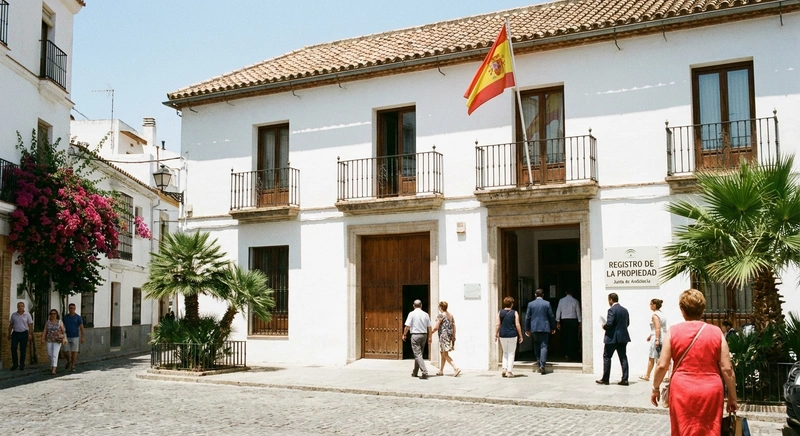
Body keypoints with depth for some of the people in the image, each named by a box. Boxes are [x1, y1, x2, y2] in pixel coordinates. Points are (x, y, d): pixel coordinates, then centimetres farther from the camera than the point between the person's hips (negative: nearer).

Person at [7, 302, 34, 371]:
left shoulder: (27, 315, 0)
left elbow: (30, 325, -2)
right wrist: (9, 334, 11)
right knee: (13, 348, -6)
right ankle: (15, 364, 6)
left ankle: (22, 365, 12)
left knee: (23, 350, 2)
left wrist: (30, 334, -9)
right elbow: (11, 325, 13)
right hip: (15, 333, 2)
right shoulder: (13, 315, 7)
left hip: (24, 333, -2)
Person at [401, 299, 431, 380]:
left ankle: (425, 372, -18)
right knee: (419, 354, 17)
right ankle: (415, 372, 26)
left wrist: (404, 335, 3)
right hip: (424, 335, 5)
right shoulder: (425, 314, 5)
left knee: (417, 354, -5)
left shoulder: (412, 314, -7)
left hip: (415, 335, -5)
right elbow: (429, 327, 6)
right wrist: (429, 337, 14)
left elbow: (407, 326, -10)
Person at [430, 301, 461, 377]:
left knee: (445, 355, -7)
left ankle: (456, 369, -19)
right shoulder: (451, 315, 12)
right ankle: (441, 371, 23)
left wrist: (431, 332, 3)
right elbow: (454, 327, 13)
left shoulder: (441, 315, -11)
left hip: (443, 335, -9)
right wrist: (454, 337, 18)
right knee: (442, 353, 18)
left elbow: (436, 327, -13)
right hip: (450, 335, 9)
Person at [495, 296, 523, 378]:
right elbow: (517, 325, -6)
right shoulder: (515, 313, -4)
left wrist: (496, 335, 6)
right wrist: (520, 336, 0)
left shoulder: (500, 313, 2)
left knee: (505, 352, 17)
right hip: (512, 335, -2)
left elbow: (498, 324, -1)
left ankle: (504, 369, 5)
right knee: (511, 353, 6)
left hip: (502, 335, 2)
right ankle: (510, 371, 3)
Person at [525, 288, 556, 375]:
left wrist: (527, 329, 11)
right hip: (544, 327, -1)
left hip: (534, 328, 2)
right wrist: (553, 328, 13)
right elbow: (551, 316, 1)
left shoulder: (530, 304, 0)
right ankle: (542, 365, -10)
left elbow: (527, 317, 3)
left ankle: (539, 361, 18)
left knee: (536, 344, 20)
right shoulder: (547, 304, -3)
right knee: (544, 346, -2)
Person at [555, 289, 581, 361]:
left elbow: (558, 311, 2)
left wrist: (558, 322, 8)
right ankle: (570, 355, 0)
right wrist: (579, 323, 6)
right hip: (573, 320, -2)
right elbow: (578, 312, 0)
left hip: (564, 320, 2)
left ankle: (566, 354, 14)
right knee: (572, 338, 2)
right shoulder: (575, 301, -3)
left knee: (565, 337, 12)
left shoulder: (561, 301, 2)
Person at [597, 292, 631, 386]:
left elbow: (609, 324, -21)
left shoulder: (612, 310, -15)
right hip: (623, 337, 7)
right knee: (623, 358, 7)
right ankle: (624, 379, 5)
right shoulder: (625, 310, 9)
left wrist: (604, 326, -2)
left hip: (612, 338, -7)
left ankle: (605, 379, 8)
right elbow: (627, 323, 14)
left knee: (607, 357, 4)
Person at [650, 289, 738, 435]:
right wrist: (732, 397, 7)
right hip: (711, 391, 1)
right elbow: (727, 369, -2)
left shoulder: (673, 331, -4)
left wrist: (656, 388, 9)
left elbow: (662, 365, -4)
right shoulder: (716, 333, -1)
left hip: (682, 390, -1)